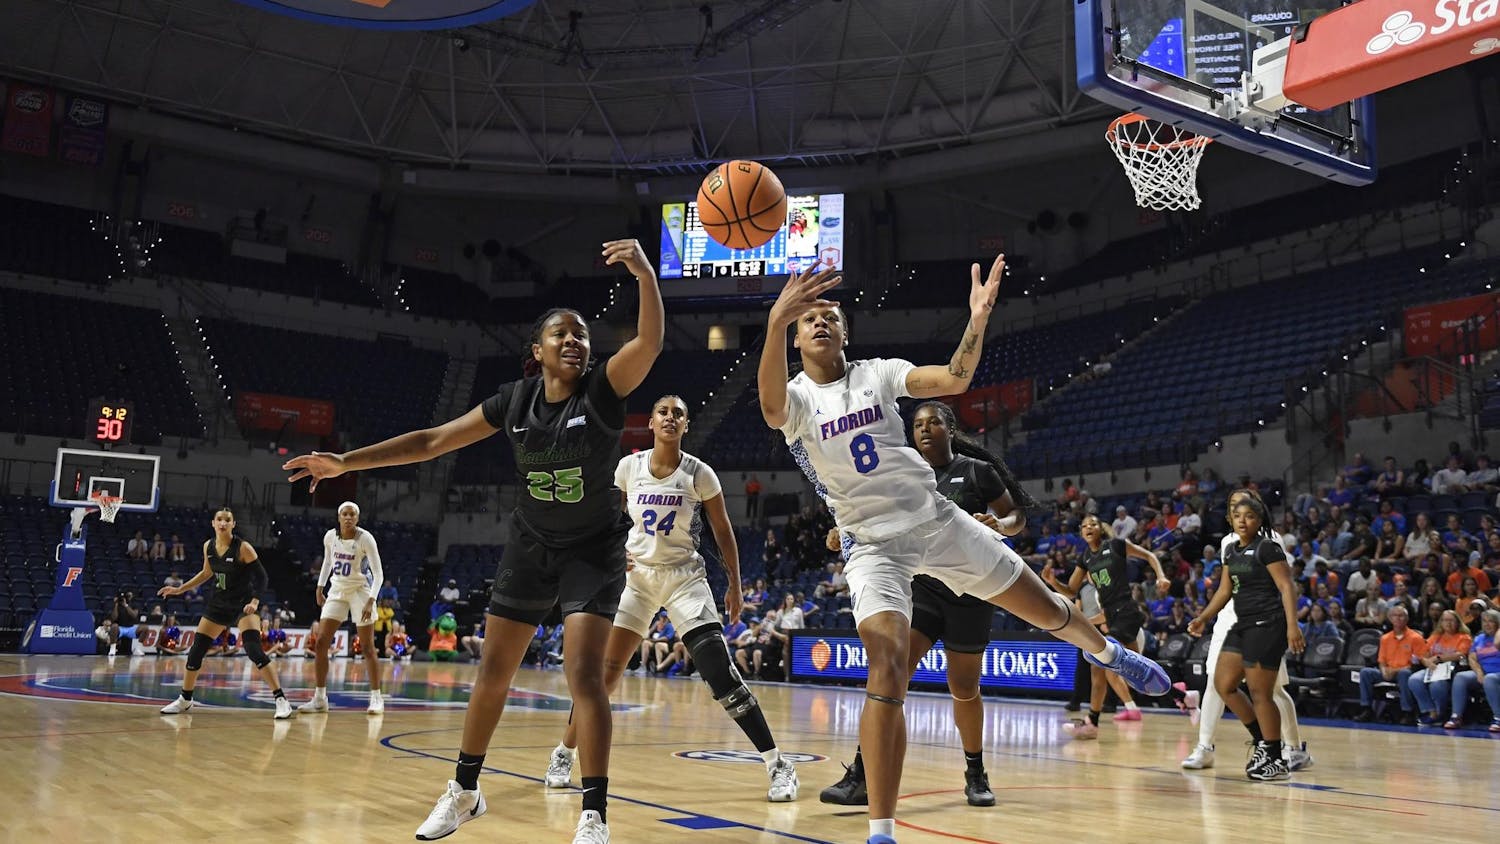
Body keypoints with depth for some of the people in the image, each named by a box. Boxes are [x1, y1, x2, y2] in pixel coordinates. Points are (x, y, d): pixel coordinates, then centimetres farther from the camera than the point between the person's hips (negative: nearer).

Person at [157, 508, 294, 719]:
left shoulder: (243, 548, -17)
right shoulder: (208, 546, 0)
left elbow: (261, 577, -15)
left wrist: (255, 602, -28)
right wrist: (179, 589, 16)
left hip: (244, 604, -6)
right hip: (219, 602, 6)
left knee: (254, 650, -22)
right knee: (196, 650, 7)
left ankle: (281, 699, -18)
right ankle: (185, 700, 28)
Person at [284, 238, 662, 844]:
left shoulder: (602, 390, -16)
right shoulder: (516, 399, -6)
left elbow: (649, 342, -36)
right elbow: (434, 440, -2)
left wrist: (644, 273, -52)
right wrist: (345, 461, -5)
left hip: (593, 550, -4)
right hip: (530, 547, 5)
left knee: (584, 672, -18)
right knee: (492, 672, 12)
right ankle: (464, 792, 31)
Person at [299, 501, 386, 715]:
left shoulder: (365, 538, -16)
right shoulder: (330, 536, -3)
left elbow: (378, 574, -17)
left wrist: (371, 601, -26)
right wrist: (319, 588, 18)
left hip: (360, 591, -4)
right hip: (337, 591, 4)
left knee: (367, 648, -3)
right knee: (321, 642, -3)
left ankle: (376, 698, 7)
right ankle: (320, 698, 5)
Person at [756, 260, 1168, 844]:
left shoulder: (876, 374, 0)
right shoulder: (796, 398, -7)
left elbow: (953, 381, -13)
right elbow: (771, 408, -34)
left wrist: (977, 319, -30)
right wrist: (776, 322, -51)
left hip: (937, 522, 2)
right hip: (874, 545, -2)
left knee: (1045, 609, 15)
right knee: (888, 666, -24)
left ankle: (1105, 651, 52)